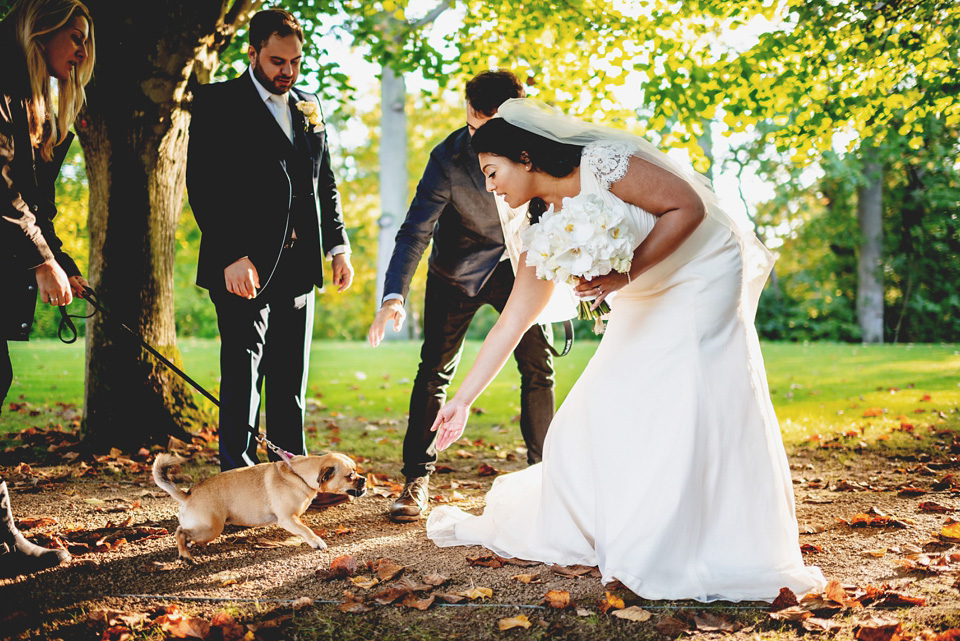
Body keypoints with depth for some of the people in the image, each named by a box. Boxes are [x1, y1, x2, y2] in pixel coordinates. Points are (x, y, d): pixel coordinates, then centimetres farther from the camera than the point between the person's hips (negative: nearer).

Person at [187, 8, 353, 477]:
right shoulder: (217, 103, -3)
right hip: (243, 264, -6)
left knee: (291, 377, 11)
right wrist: (232, 256, -18)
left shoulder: (309, 107, 16)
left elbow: (325, 183, 20)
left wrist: (338, 245, 9)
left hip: (299, 263, 6)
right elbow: (202, 186, -10)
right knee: (243, 372, -5)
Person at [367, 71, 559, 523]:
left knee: (539, 367, -2)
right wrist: (394, 297, -43)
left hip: (518, 265, 2)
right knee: (435, 371, -3)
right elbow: (415, 232, -29)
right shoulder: (448, 157, -27)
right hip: (457, 271, -2)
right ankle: (417, 479, 7)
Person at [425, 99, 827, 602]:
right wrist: (462, 400, 3)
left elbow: (689, 207, -22)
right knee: (603, 413, 2)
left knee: (694, 407, -13)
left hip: (703, 275, -7)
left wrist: (627, 273, -29)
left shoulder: (601, 163, -21)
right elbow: (513, 320, 3)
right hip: (646, 303, 7)